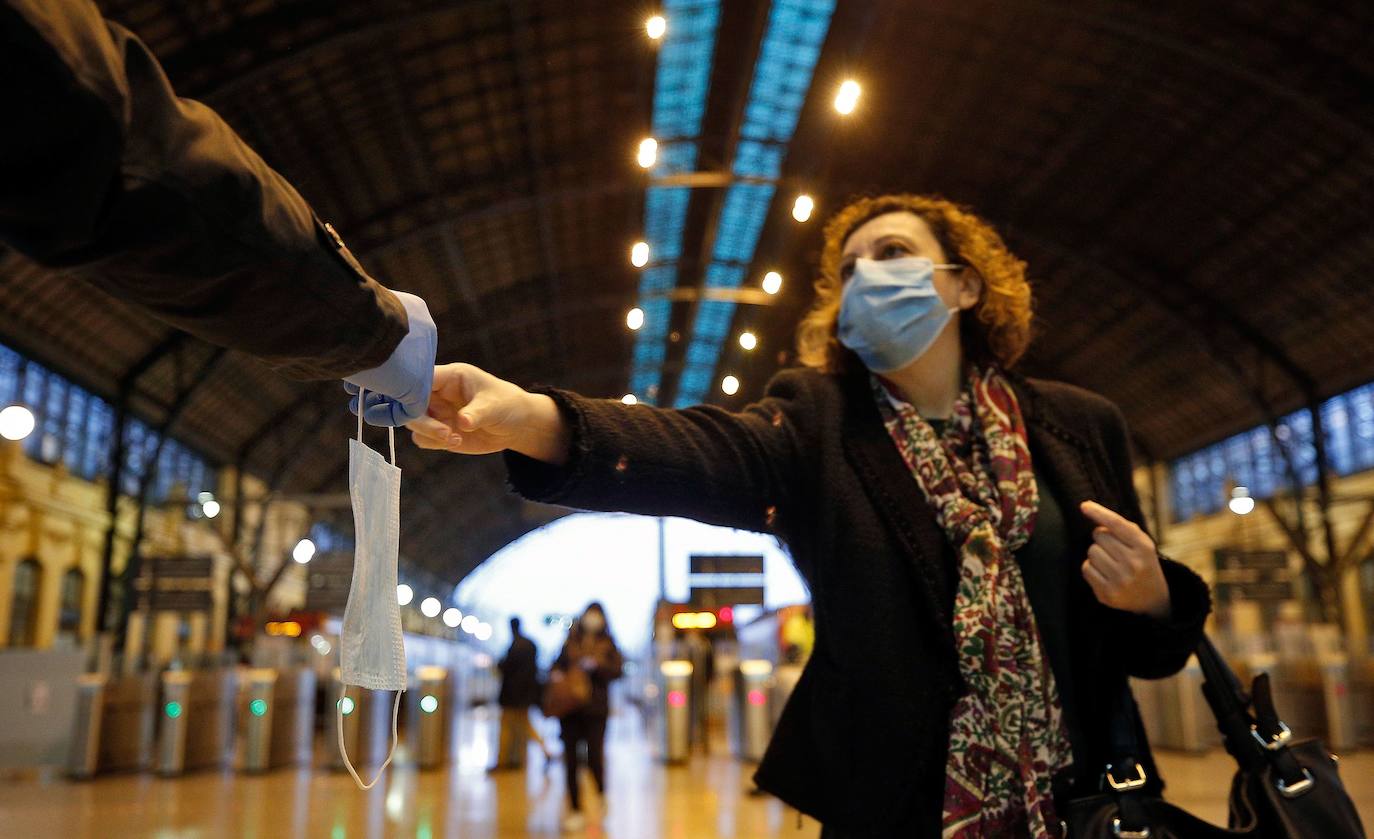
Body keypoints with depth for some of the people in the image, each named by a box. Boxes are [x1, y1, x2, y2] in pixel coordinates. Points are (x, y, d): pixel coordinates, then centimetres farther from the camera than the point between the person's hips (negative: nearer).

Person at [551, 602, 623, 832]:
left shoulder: (607, 644, 7)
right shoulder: (571, 643, 12)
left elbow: (618, 670, -3)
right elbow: (558, 664, 19)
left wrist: (596, 665, -17)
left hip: (595, 708, -2)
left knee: (595, 756, -7)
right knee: (571, 759, 2)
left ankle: (601, 796, 22)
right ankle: (575, 809, 12)